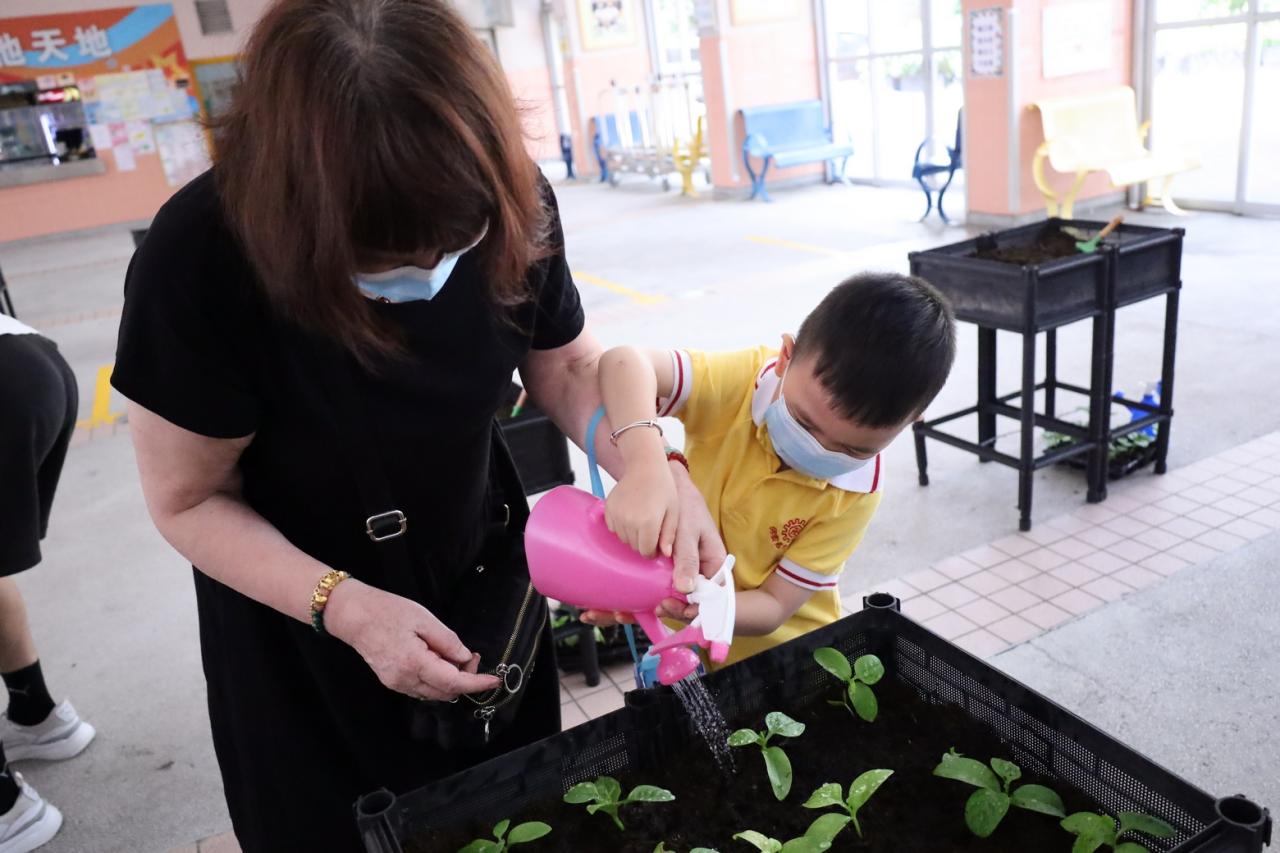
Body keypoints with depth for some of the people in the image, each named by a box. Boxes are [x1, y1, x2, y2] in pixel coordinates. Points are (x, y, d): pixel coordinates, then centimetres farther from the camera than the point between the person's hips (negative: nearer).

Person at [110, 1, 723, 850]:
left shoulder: (513, 209, -22)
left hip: (482, 579, 3)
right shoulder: (199, 261, -31)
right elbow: (190, 502, -18)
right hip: (296, 622, -2)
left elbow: (566, 365, -6)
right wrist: (344, 607, -32)